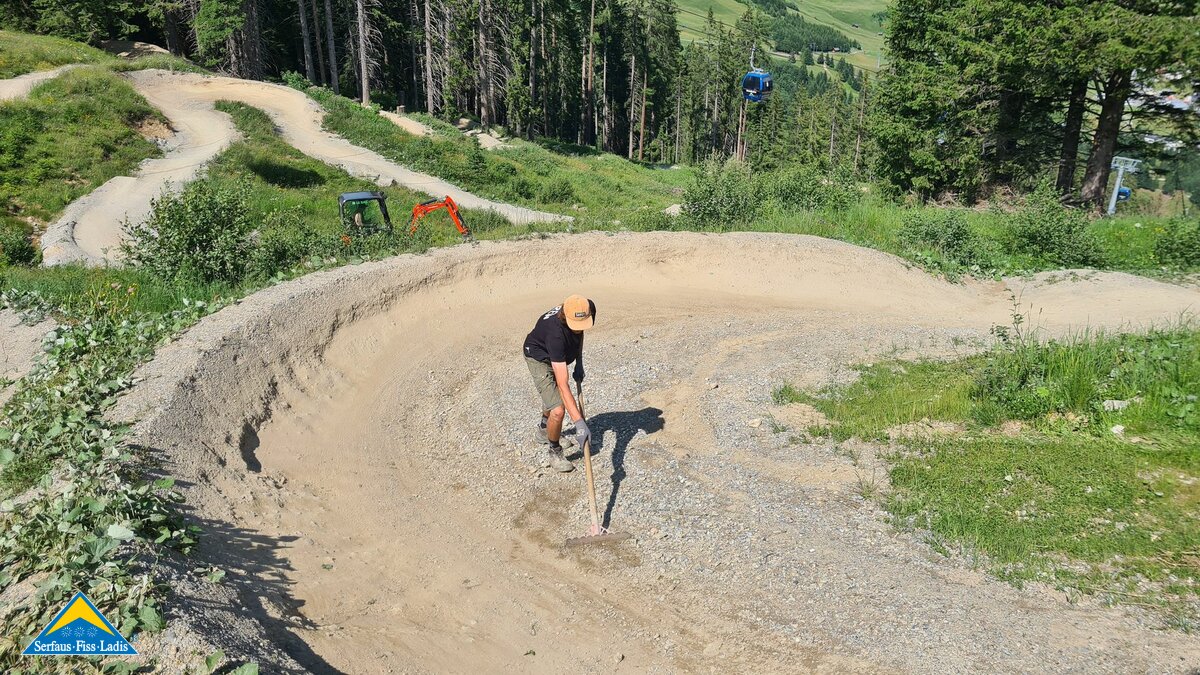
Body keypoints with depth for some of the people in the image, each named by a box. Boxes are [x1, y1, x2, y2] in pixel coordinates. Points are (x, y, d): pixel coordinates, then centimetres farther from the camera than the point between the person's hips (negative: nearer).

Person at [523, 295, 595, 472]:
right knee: (558, 409, -18)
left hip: (558, 356, 7)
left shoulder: (589, 309, -28)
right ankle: (553, 454, 8)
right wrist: (579, 423, -53)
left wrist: (579, 362, -5)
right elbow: (563, 385, -49)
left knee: (553, 396, 30)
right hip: (539, 358, -7)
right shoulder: (556, 334, -46)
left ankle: (543, 430, 59)